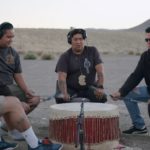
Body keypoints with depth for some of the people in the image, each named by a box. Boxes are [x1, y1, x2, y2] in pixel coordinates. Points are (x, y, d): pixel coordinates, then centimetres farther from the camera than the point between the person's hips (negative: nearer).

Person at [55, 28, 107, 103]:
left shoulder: (92, 51, -2)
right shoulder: (65, 57, -8)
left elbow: (100, 71, -9)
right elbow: (61, 77, -20)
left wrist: (100, 87, -25)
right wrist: (64, 93, -37)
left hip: (88, 88, 2)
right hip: (70, 88, -1)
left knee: (102, 97, -24)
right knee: (61, 99, -30)